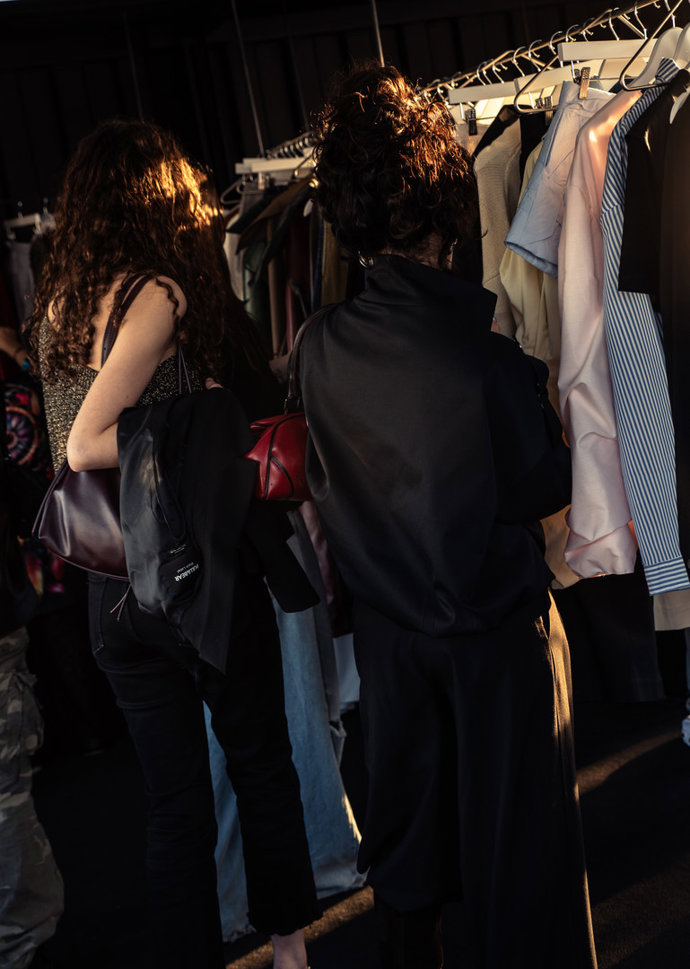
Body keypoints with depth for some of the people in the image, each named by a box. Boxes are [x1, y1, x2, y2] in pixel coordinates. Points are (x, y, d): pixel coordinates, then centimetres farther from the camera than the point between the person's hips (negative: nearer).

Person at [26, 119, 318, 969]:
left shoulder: (57, 302, 7)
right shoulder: (160, 293, -14)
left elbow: (70, 439, 9)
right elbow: (87, 445, -21)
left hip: (113, 589, 6)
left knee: (173, 801, 13)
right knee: (262, 763, 15)